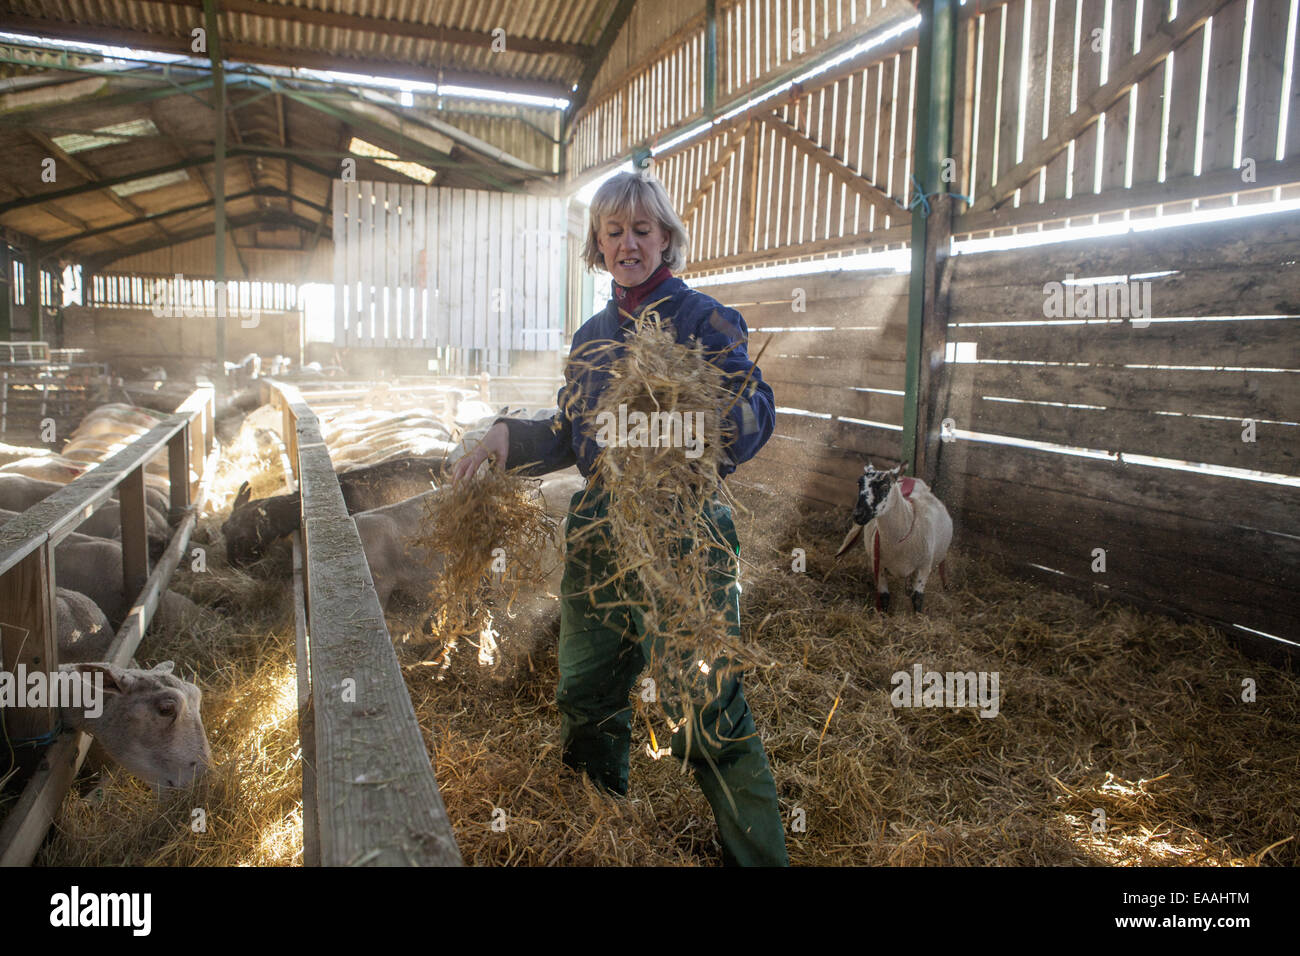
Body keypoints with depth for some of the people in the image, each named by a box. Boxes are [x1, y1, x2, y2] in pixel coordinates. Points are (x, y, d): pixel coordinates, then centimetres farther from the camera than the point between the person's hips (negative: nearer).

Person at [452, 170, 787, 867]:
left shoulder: (702, 318, -4)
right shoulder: (591, 337, 14)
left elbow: (756, 417, -15)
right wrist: (506, 435, 2)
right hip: (600, 535, 7)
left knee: (704, 713, -5)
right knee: (585, 697, 19)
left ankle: (758, 855, 16)